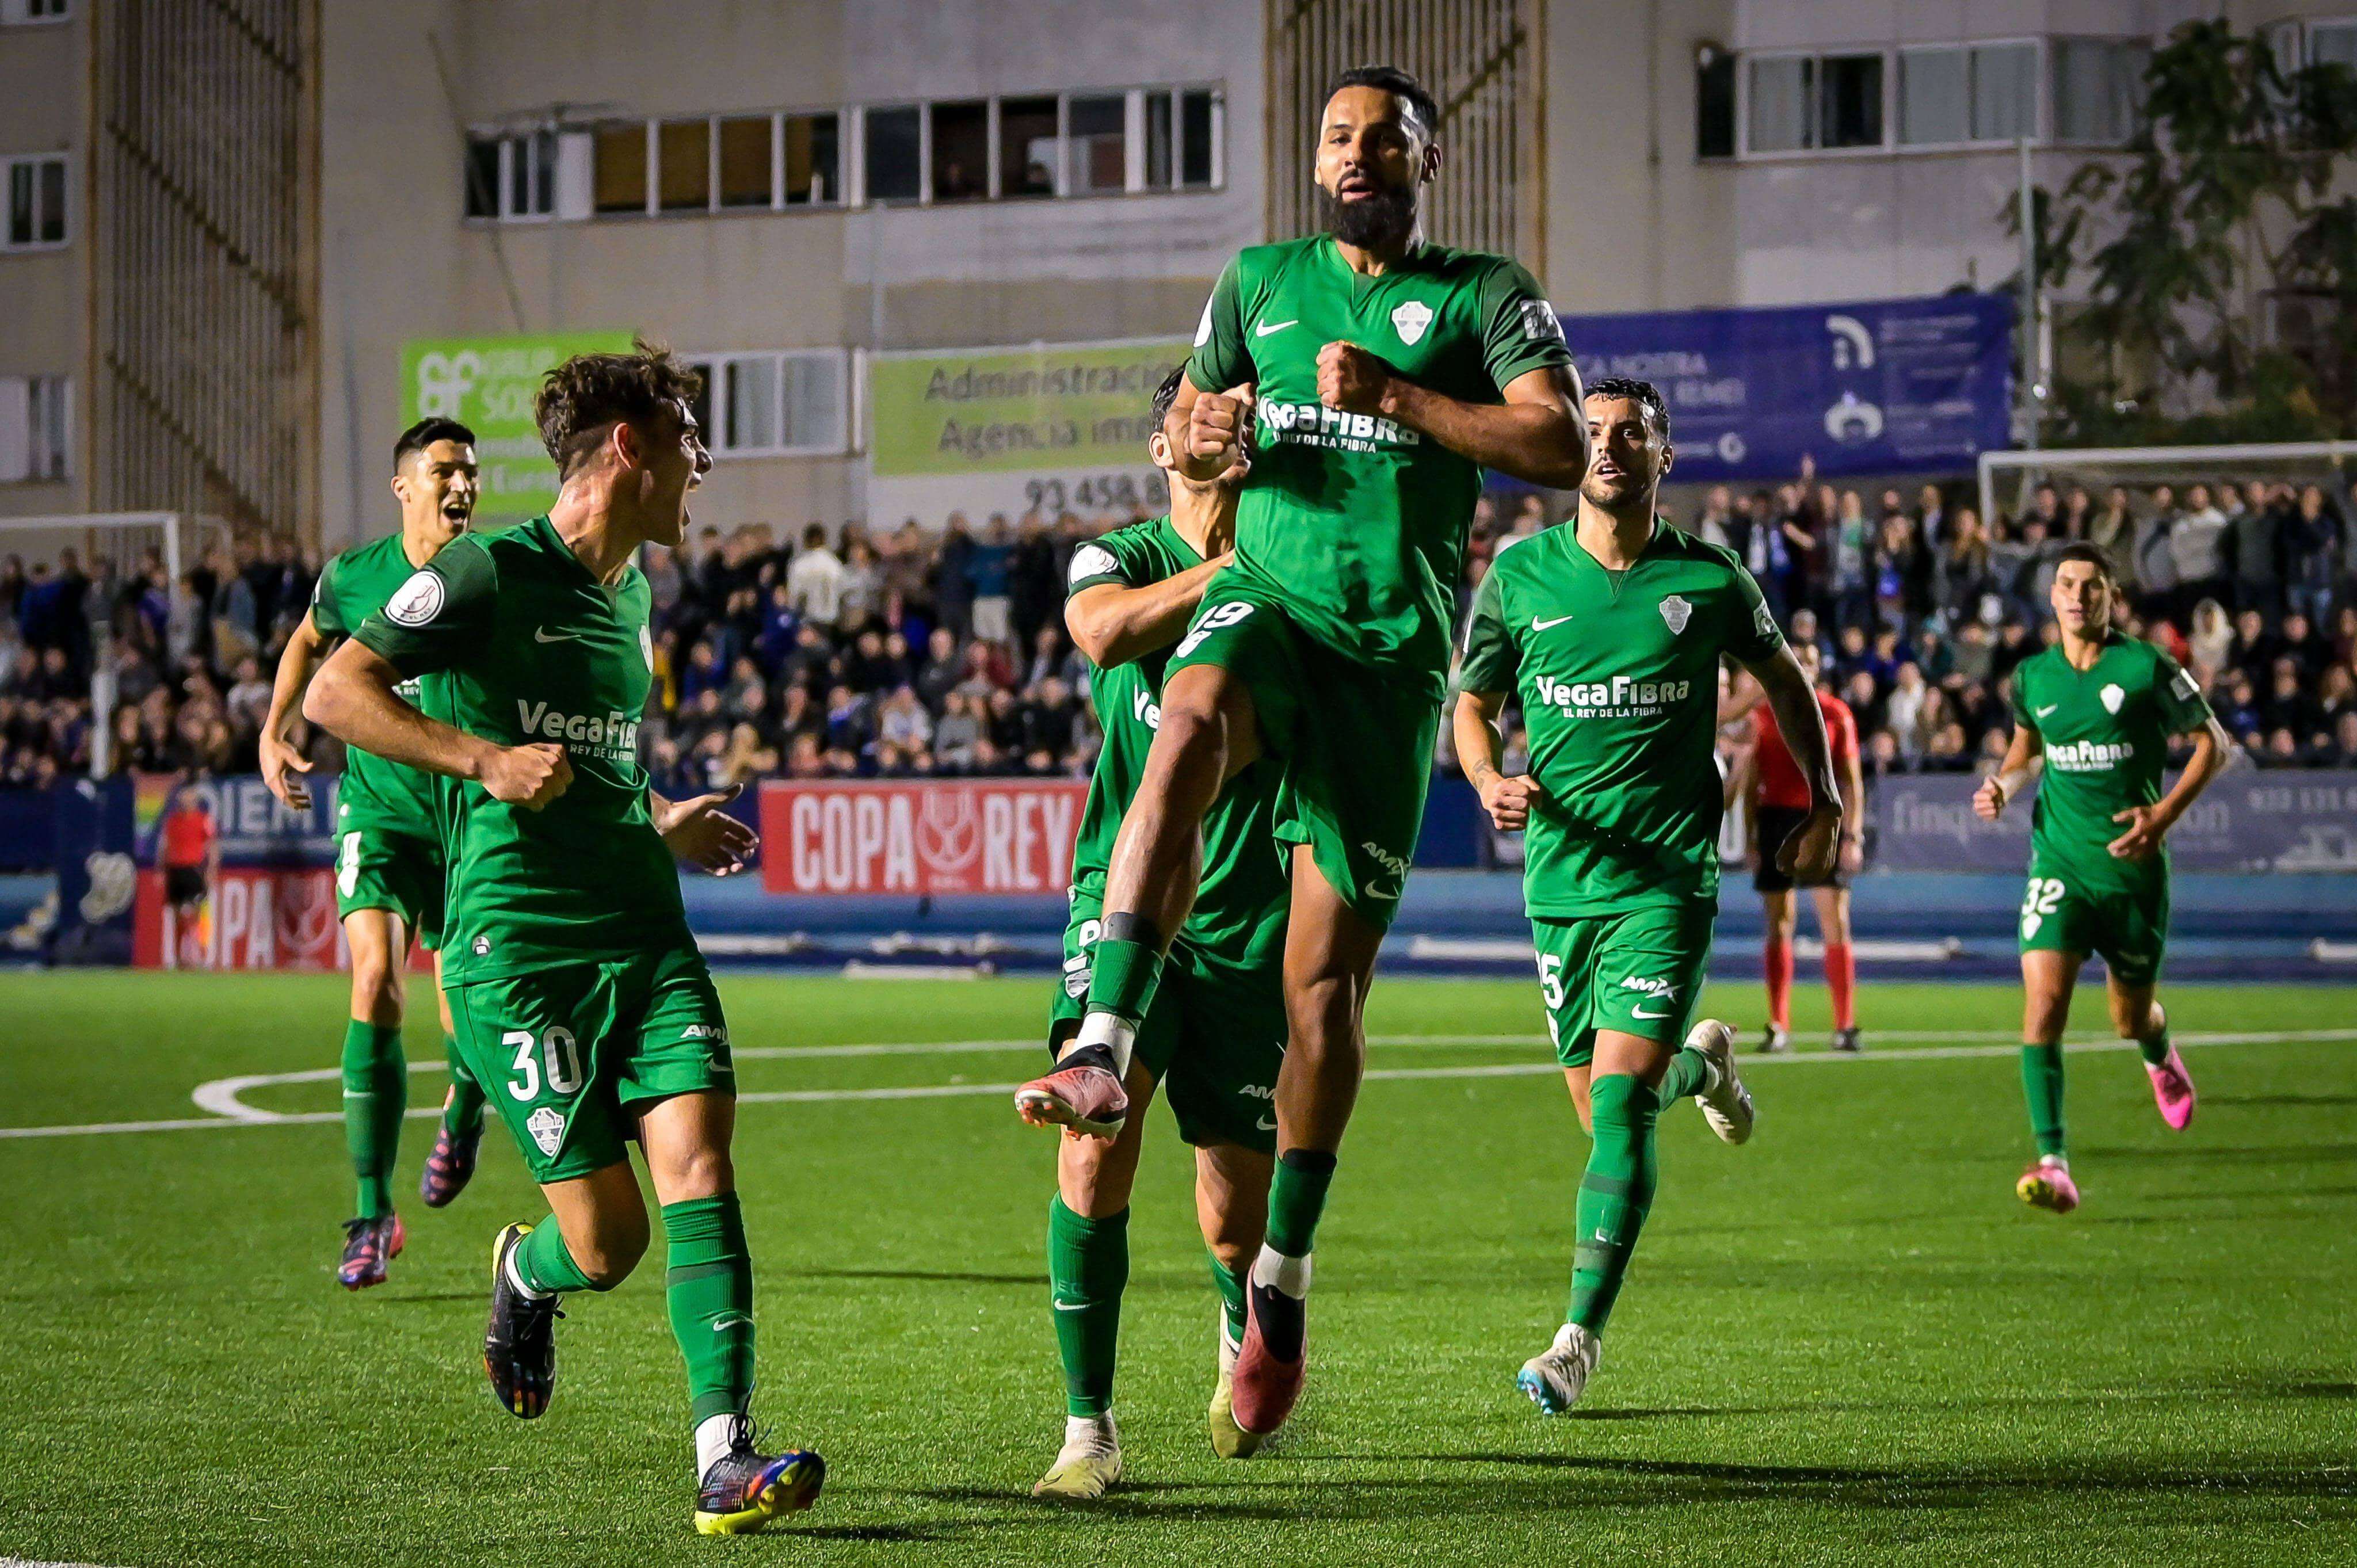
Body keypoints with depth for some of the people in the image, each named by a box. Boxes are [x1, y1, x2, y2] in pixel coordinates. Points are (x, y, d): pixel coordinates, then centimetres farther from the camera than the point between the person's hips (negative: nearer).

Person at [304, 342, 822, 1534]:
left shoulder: (628, 593, 20)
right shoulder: (491, 574, -5)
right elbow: (334, 692, -10)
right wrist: (486, 760, -17)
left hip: (645, 937, 7)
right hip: (515, 943, -7)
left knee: (699, 1168, -14)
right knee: (607, 1237, -8)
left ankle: (726, 1459, -17)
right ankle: (525, 1275, 29)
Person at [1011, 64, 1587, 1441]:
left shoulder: (1485, 295, 5)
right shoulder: (1262, 280, 17)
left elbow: (1562, 450, -8)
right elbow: (1186, 428, 25)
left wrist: (1395, 393, -16)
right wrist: (1198, 436, -1)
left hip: (1393, 646, -1)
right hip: (1265, 594, 1)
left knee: (1328, 979, 1)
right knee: (1188, 730, -38)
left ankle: (1284, 1279, 17)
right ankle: (1105, 1050, -49)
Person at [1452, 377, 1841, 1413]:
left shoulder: (1708, 581, -1)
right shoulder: (1520, 576, 1)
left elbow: (1782, 677, 17)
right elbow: (1471, 704, 12)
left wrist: (1825, 802, 11)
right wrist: (1488, 780, -9)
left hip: (1670, 875, -3)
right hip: (1561, 873, 3)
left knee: (1619, 1104, -15)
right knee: (1603, 1113, 11)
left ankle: (1580, 1339, -12)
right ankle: (1701, 1061, 47)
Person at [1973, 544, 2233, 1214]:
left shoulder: (2148, 668, -8)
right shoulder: (2032, 677, 3)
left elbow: (2213, 743, -1)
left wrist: (2163, 816, -13)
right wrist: (2005, 787, 1)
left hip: (2132, 866, -1)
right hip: (2060, 863, 1)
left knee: (2132, 1018, 12)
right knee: (2043, 1007, -18)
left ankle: (2161, 1058, 52)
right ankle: (2053, 1163, -20)